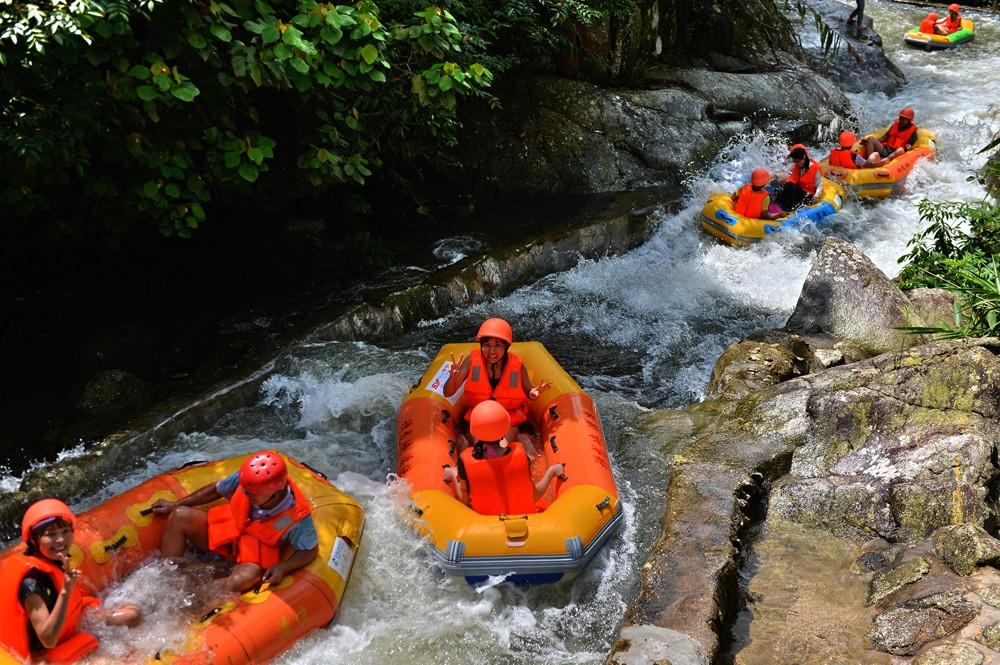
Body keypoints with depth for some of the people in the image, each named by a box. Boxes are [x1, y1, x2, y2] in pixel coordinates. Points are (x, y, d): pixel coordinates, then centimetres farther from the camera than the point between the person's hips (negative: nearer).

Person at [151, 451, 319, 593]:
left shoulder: (297, 517, -29)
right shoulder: (246, 479, -22)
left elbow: (310, 549, -12)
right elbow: (215, 490, -1)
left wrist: (283, 568, -27)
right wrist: (175, 505, 5)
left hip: (258, 552, -4)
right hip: (226, 529, 4)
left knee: (240, 581, -38)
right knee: (180, 516, -17)